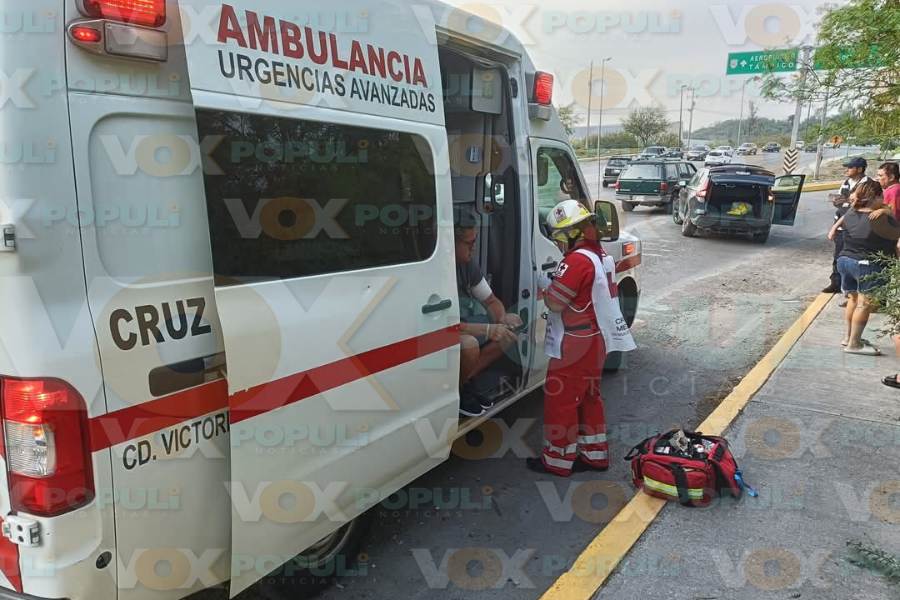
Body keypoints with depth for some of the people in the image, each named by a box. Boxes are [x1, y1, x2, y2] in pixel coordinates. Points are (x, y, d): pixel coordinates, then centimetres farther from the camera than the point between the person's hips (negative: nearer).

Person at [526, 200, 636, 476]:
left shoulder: (577, 260, -23)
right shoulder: (600, 256, 9)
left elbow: (554, 301, -21)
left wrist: (546, 289, -1)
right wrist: (557, 285, 4)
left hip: (574, 345, -10)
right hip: (596, 340, 10)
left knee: (560, 399, 2)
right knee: (589, 396, 19)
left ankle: (557, 460, 13)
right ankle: (595, 454, 29)